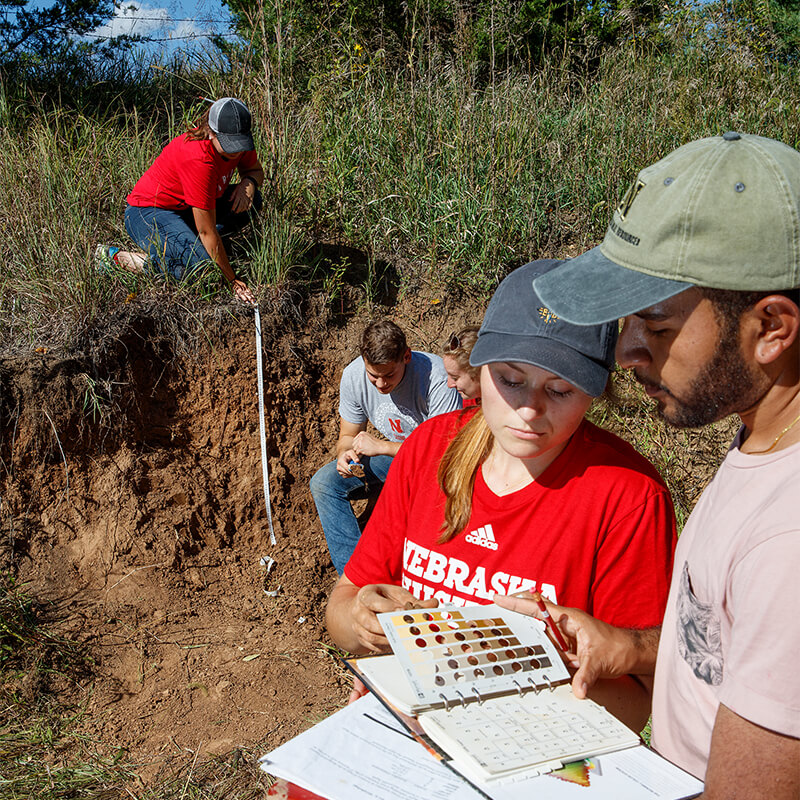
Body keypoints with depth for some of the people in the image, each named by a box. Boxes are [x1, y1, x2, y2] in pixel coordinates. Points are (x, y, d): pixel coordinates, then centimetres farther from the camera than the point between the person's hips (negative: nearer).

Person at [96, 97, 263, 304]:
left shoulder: (239, 141, -12)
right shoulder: (198, 159, -34)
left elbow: (256, 170, 12)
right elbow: (207, 232, -32)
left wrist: (249, 182, -15)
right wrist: (234, 281, -28)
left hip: (184, 209, 8)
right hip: (147, 213, -8)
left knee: (251, 201, -10)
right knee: (200, 268, -30)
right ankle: (114, 255, -11)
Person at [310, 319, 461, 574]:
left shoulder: (435, 377, -31)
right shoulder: (353, 375, -14)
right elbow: (348, 436, 0)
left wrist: (380, 446, -32)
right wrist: (346, 455, -25)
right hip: (393, 453, 6)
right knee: (323, 482, -12)